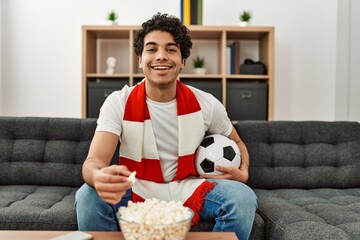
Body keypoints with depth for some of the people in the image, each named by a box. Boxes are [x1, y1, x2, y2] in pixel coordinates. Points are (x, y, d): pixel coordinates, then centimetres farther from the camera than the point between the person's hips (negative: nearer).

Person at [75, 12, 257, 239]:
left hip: (188, 189, 2)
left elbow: (237, 143, 12)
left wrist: (243, 172, -11)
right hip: (137, 191, -1)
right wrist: (98, 176, -49)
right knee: (88, 196, -29)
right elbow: (93, 161, -23)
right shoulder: (118, 103, -11)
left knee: (243, 197, -24)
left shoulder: (206, 104, -6)